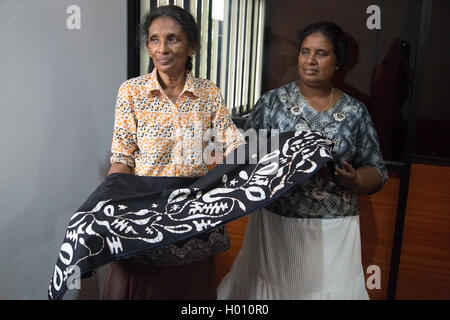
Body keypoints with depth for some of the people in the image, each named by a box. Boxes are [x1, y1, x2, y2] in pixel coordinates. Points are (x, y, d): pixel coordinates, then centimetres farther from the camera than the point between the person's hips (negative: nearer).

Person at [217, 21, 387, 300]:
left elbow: (377, 174, 4)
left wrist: (352, 179, -16)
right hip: (274, 224, 0)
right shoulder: (272, 102, 0)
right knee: (265, 287, 10)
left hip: (333, 231, 1)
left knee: (332, 290, 8)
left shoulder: (355, 112, 2)